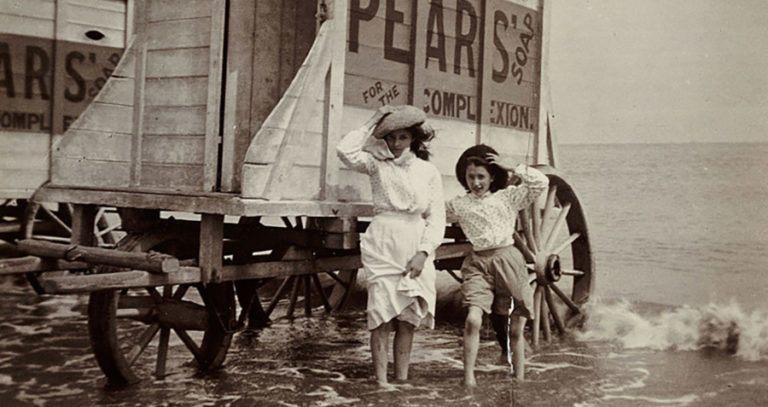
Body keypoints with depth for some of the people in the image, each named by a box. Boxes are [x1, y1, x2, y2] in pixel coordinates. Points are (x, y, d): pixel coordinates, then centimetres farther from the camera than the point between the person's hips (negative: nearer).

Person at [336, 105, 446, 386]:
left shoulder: (428, 171, 7)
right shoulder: (377, 165, 6)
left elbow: (437, 217, 3)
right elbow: (346, 151, -13)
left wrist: (423, 253, -9)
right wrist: (371, 125, -3)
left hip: (415, 251, 2)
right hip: (381, 248, -1)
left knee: (407, 320, 5)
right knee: (382, 318, -5)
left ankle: (402, 381, 14)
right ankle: (381, 382, 1)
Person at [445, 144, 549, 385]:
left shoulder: (508, 196, 7)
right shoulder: (459, 205, 10)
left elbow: (541, 183, -1)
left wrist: (511, 169, -3)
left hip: (508, 259, 0)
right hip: (477, 263, 0)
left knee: (516, 329, 5)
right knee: (473, 320, -20)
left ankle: (520, 380, 19)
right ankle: (469, 378, -12)